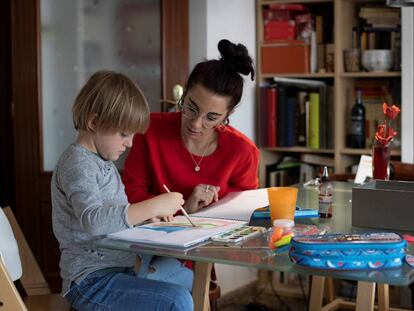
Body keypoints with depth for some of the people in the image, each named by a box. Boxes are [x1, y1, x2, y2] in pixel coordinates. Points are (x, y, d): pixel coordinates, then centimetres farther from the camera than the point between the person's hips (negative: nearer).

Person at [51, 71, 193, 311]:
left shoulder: (103, 161, 15)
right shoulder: (77, 164, -17)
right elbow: (92, 219, -34)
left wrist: (148, 213, 2)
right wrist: (152, 207, -31)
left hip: (122, 265, 11)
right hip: (91, 280, -11)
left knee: (190, 279, 26)